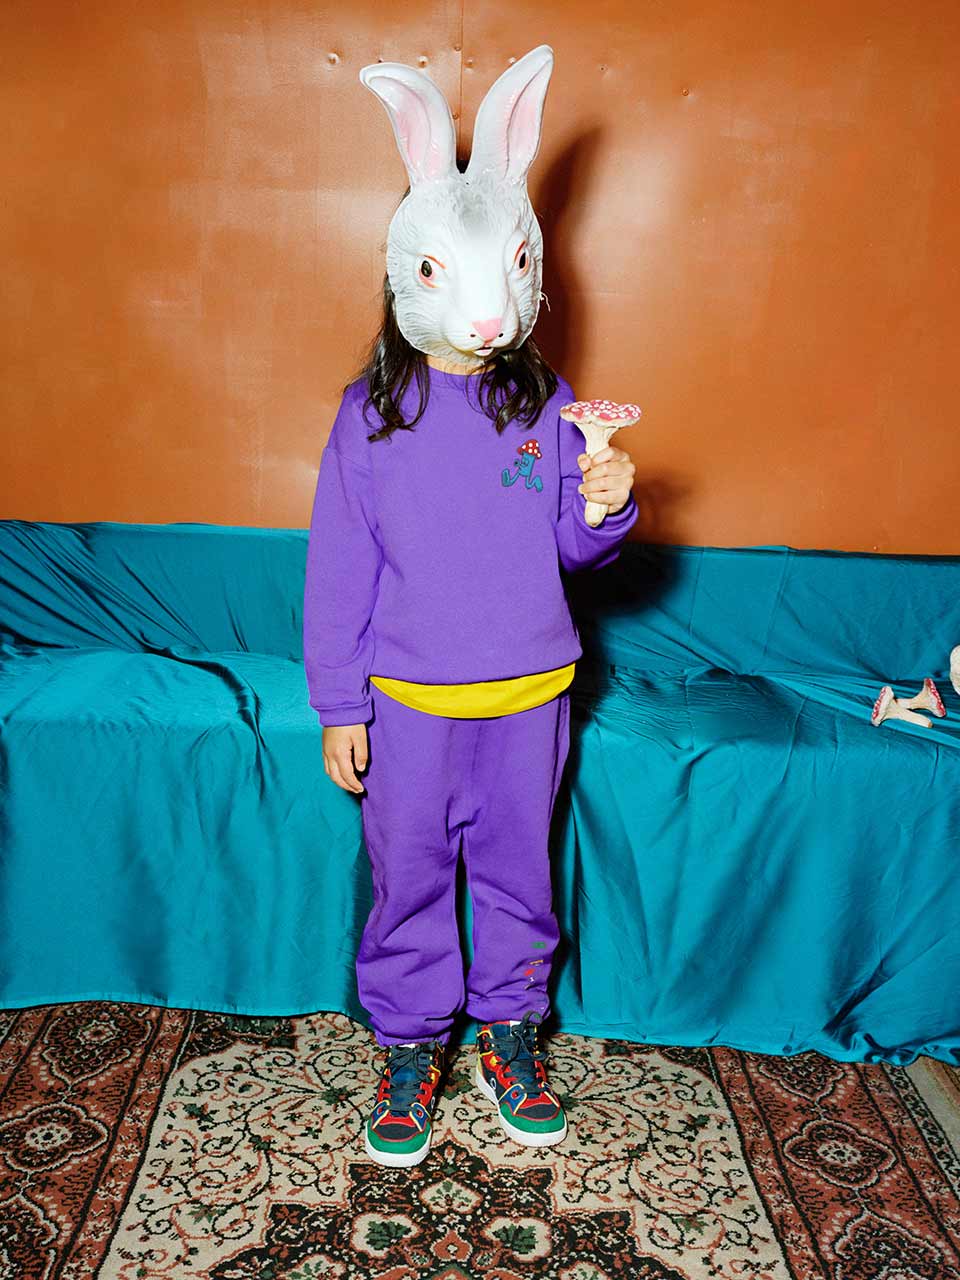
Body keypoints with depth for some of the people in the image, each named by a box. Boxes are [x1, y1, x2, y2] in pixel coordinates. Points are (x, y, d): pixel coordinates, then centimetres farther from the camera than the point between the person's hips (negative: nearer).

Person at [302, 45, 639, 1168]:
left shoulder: (547, 403, -2)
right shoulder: (370, 411, -6)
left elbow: (574, 549, 3)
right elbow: (338, 567, -3)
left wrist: (605, 506, -21)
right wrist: (339, 707, -4)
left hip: (529, 694, 1)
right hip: (408, 697, -1)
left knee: (517, 869, 15)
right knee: (408, 877, 12)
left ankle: (509, 1039, 37)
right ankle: (408, 1050, 33)